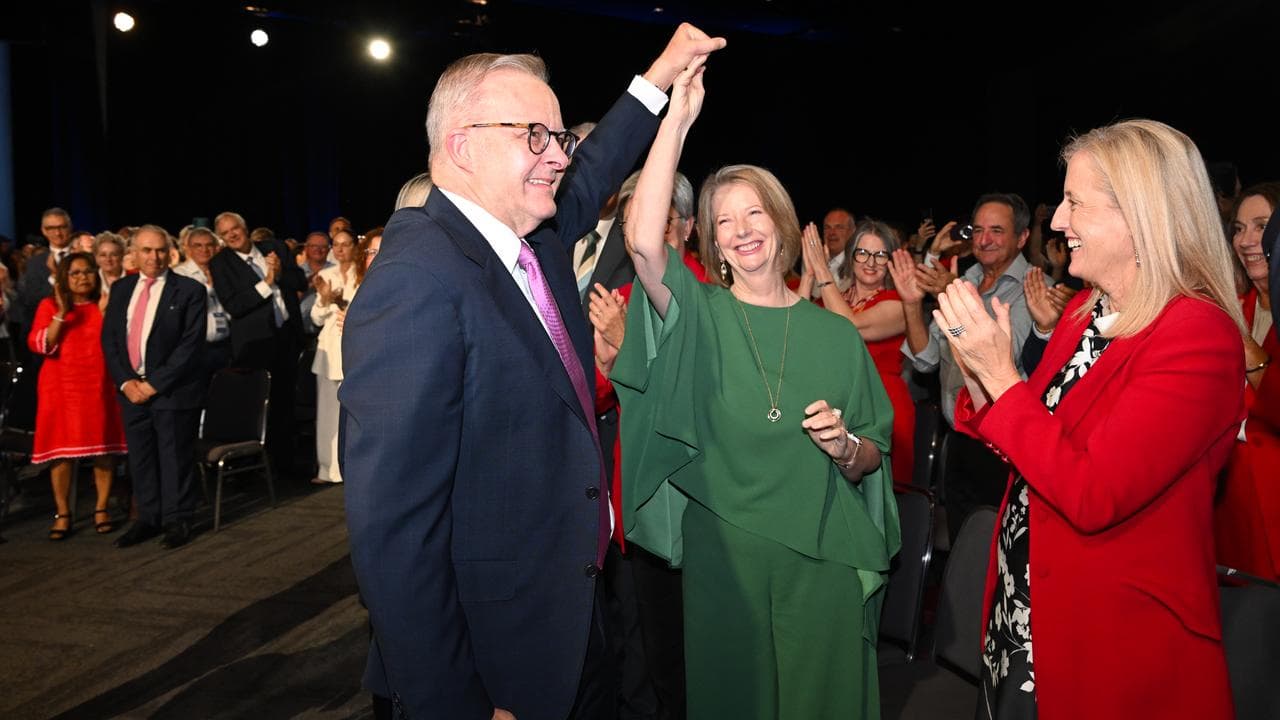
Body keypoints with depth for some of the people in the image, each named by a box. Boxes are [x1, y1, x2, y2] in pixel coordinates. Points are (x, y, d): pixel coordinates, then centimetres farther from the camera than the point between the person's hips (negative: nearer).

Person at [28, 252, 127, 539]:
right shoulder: (49, 305, 6)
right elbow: (38, 345, -6)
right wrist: (61, 314, -13)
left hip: (100, 386, 1)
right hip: (62, 386, -1)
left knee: (104, 446, 1)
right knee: (62, 449, -1)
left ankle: (101, 508, 11)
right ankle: (62, 513, 6)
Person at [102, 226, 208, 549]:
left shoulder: (189, 290, -6)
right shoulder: (122, 288, 11)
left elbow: (191, 343, -12)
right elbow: (109, 338, 9)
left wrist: (155, 383, -14)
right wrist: (126, 382, -5)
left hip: (173, 389, -5)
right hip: (132, 389, 5)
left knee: (175, 458, 3)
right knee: (140, 459, 11)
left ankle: (177, 521, 16)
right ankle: (148, 519, 24)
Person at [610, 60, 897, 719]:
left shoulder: (835, 335, 1)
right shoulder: (701, 318, -3)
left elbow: (869, 463, 8)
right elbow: (644, 242, -23)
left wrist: (844, 446, -15)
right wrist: (678, 117, -22)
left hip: (823, 562, 1)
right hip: (724, 557, -1)